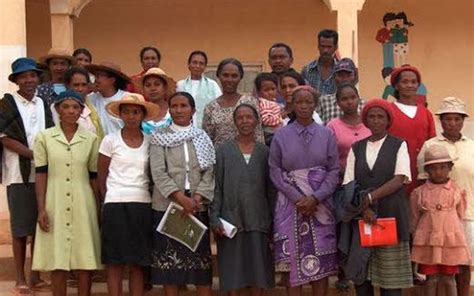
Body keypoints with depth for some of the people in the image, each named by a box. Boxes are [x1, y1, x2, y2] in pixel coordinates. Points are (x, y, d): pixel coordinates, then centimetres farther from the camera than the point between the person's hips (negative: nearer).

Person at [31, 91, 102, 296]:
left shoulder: (91, 139, 5)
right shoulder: (44, 138, 2)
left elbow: (94, 177, 8)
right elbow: (41, 175, 0)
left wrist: (98, 208, 7)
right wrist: (41, 209, -7)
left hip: (83, 204, 1)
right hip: (55, 203, -1)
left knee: (85, 259, 2)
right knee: (57, 259, 2)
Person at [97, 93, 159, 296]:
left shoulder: (150, 142, 8)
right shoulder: (110, 140, 1)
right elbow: (101, 177, 5)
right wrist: (109, 202, 4)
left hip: (143, 205, 2)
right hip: (116, 205, -2)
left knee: (138, 263, 5)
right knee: (115, 262, 0)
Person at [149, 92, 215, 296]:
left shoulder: (203, 137, 10)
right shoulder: (160, 137, 3)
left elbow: (209, 172, 3)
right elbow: (158, 172, -8)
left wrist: (196, 199, -12)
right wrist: (181, 198, -17)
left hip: (197, 208, 2)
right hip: (167, 206, -1)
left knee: (201, 259, 3)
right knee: (168, 257, 2)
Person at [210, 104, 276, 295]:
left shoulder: (264, 151, 6)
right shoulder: (224, 151, 3)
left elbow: (271, 189, 7)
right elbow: (217, 187, 1)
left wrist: (273, 220, 4)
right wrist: (214, 218, -7)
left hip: (258, 221, 1)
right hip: (231, 220, -1)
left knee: (258, 271, 5)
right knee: (233, 271, 4)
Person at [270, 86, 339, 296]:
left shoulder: (327, 135, 5)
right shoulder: (281, 135, 3)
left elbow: (334, 171, 1)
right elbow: (275, 171, -1)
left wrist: (315, 198, -11)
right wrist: (297, 198, -10)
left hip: (320, 205, 1)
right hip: (291, 204, -1)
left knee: (321, 260, 2)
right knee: (292, 257, 0)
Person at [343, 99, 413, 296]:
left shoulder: (399, 145, 5)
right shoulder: (356, 148, 11)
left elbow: (399, 179, -7)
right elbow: (349, 185, 3)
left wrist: (370, 197, -16)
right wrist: (364, 208, -13)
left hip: (391, 215, -2)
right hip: (361, 217, 2)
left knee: (390, 271, -2)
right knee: (361, 272, 2)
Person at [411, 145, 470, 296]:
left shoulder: (457, 191, 2)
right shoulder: (419, 192, 2)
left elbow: (460, 217, 11)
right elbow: (414, 220, 9)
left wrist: (454, 235, 11)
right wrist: (418, 238, 8)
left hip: (451, 242, 0)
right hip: (427, 242, 0)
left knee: (448, 279, 7)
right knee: (431, 279, 5)